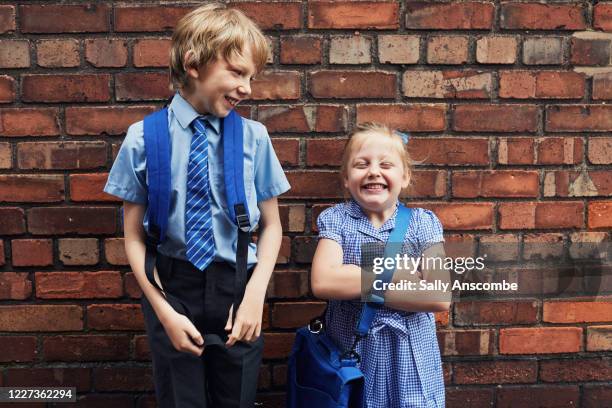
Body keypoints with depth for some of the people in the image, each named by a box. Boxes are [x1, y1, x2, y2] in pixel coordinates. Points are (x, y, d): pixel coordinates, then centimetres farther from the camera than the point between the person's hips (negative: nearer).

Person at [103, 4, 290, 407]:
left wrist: (255, 294, -11)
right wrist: (164, 310, -11)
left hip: (237, 288, 1)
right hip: (171, 287, -1)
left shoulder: (254, 136, -6)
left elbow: (271, 225, 0)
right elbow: (135, 237, -4)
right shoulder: (145, 137, -8)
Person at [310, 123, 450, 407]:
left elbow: (440, 297, -13)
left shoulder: (423, 222, -1)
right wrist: (398, 274, -16)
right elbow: (323, 282, -19)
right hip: (351, 355, 0)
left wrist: (356, 285, -15)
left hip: (411, 360, 1)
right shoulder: (336, 219, -2)